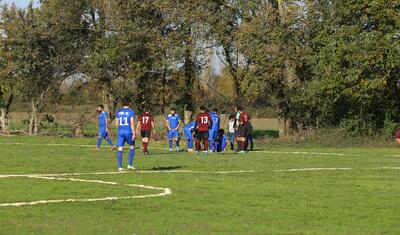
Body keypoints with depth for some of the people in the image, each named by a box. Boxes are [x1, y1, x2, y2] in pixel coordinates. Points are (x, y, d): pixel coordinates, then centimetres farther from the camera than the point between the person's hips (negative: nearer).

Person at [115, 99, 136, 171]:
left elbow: (117, 124, 10)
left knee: (120, 149, 1)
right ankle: (130, 164, 10)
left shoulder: (118, 112, 8)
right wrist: (134, 134, -11)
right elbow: (132, 123, -11)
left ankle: (120, 166, -5)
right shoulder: (131, 112, -4)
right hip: (128, 132, -3)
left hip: (120, 132, 3)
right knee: (132, 147, 16)